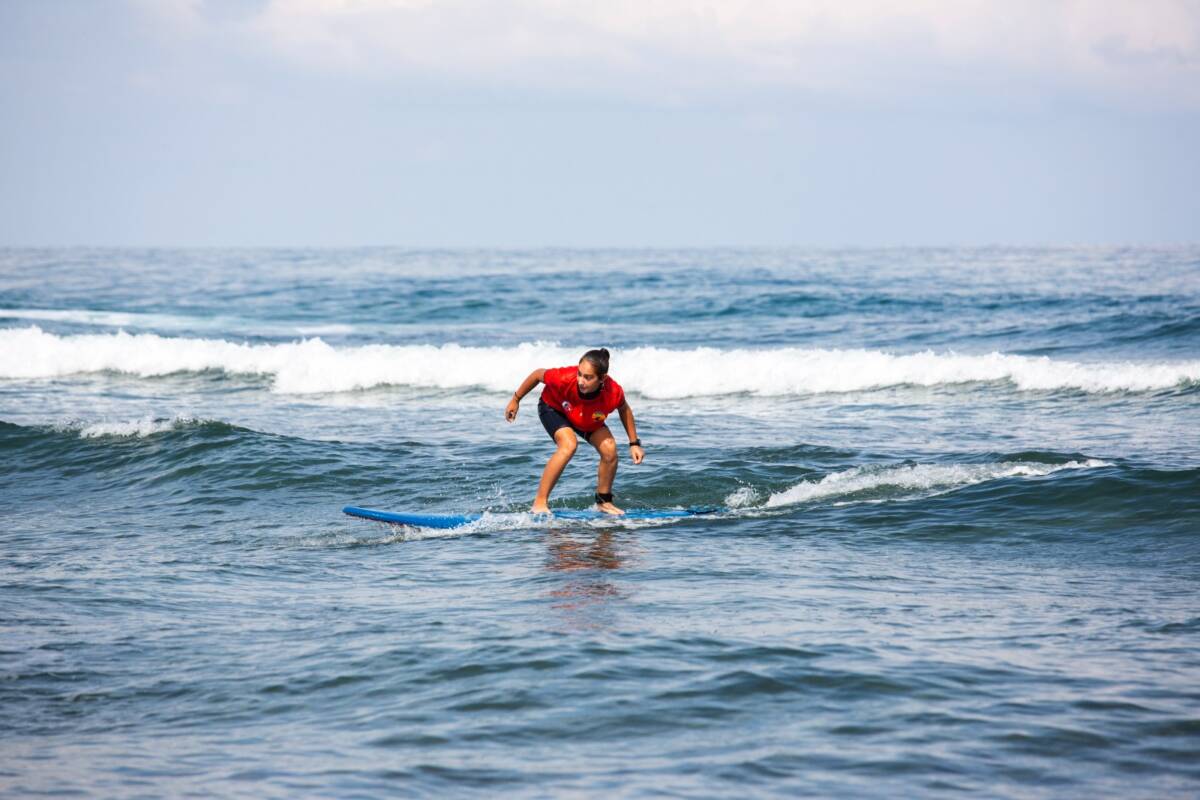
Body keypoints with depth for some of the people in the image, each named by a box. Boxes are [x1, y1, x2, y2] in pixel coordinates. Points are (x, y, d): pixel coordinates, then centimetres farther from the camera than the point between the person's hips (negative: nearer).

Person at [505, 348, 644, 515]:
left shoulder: (614, 393, -35)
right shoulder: (565, 378, -43)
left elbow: (624, 409, -10)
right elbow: (538, 375, -21)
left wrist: (634, 443, -6)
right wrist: (515, 400, -8)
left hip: (589, 419, 3)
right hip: (553, 407, -3)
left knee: (609, 450, -13)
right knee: (569, 444, -30)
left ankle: (603, 502, 12)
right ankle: (540, 503, -23)